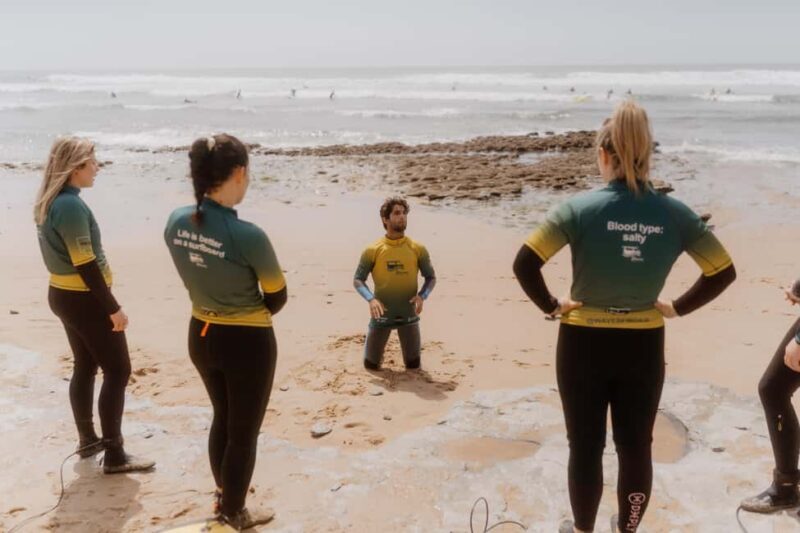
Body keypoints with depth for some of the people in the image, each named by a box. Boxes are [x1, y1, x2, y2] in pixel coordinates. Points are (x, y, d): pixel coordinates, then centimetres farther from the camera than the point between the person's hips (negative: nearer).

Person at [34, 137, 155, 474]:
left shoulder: (48, 202, 7)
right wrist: (113, 308, -19)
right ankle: (114, 456, 2)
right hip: (84, 300, -10)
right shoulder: (71, 206, -23)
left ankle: (87, 440, 32)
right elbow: (86, 266, -24)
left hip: (63, 295, 10)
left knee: (84, 367, 20)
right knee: (118, 370, -2)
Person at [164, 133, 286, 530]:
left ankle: (223, 496, 48)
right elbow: (277, 298, -13)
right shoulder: (248, 236, -28)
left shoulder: (176, 222, -9)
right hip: (247, 343, -7)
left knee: (222, 418, 28)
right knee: (244, 432, 15)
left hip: (201, 336, 7)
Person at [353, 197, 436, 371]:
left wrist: (422, 296, -14)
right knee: (371, 365, 8)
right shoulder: (373, 250, -6)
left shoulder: (418, 249, -2)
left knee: (414, 366, 10)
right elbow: (357, 280, -1)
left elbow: (431, 277, 7)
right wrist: (371, 299, -19)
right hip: (382, 315, -1)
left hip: (408, 315, 1)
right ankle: (378, 354, 42)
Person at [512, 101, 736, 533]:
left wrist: (550, 306, -5)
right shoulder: (675, 214, -6)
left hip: (584, 343, -2)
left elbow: (524, 264, -19)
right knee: (635, 447, 16)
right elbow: (723, 272, 2)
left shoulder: (580, 208, -14)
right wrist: (677, 308, 9)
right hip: (643, 346, 2)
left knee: (585, 446, 13)